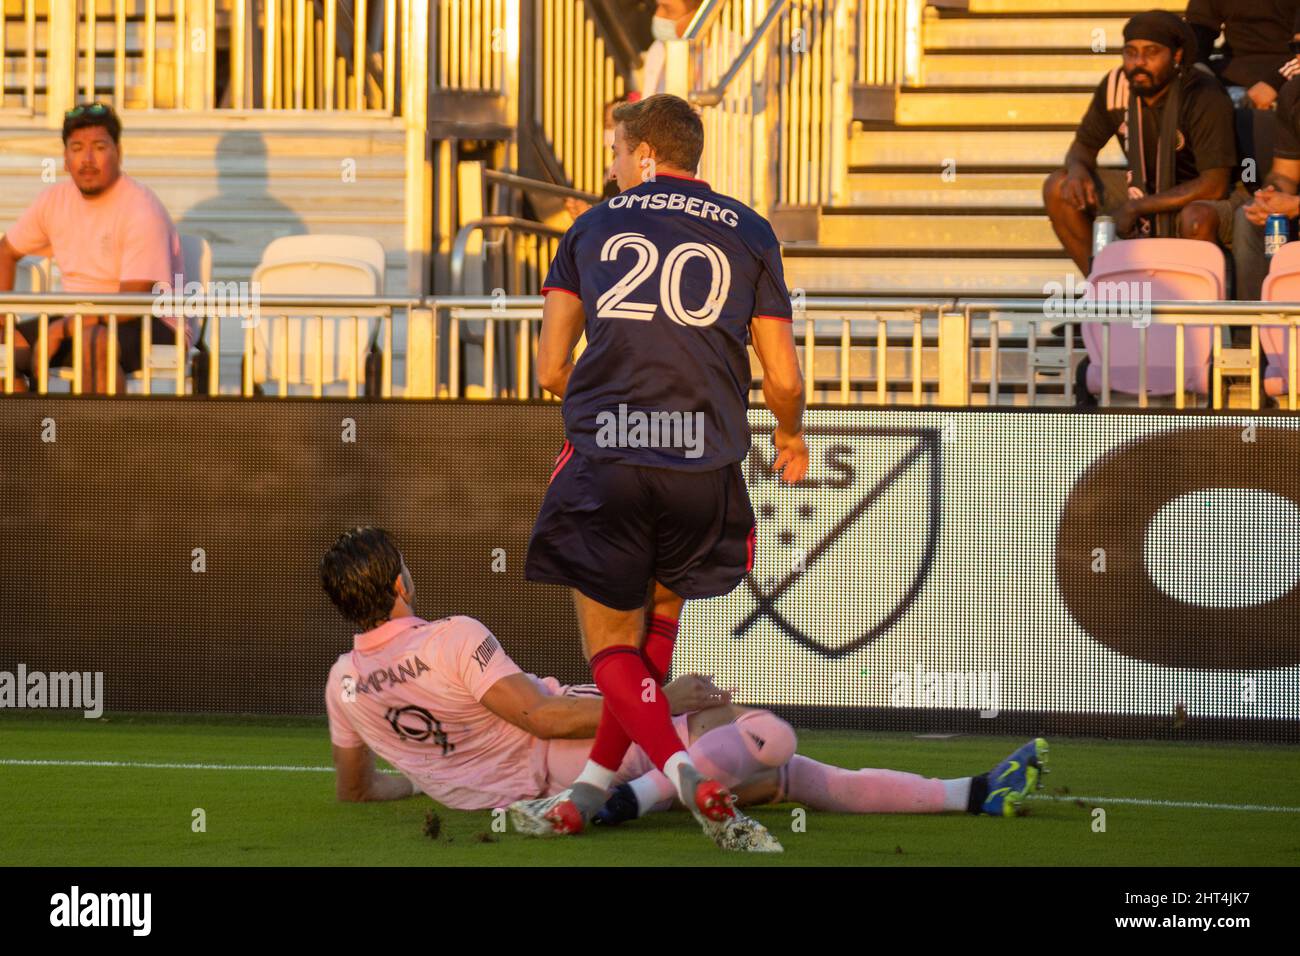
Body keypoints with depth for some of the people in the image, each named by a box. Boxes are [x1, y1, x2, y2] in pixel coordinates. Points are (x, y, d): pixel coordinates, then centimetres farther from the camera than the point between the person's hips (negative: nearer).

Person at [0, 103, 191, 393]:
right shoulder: (55, 200, 5)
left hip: (152, 326, -7)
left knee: (93, 340, -40)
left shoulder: (142, 210, -17)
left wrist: (61, 329, -21)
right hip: (78, 321, 8)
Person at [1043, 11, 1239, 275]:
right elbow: (1084, 144, 8)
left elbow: (1214, 186, -28)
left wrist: (1136, 208, -27)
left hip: (1199, 200, -6)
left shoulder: (1205, 98, -24)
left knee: (1197, 219, -41)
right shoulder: (1116, 86, -8)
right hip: (1145, 190, 6)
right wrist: (1077, 168, -19)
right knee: (1057, 188, -11)